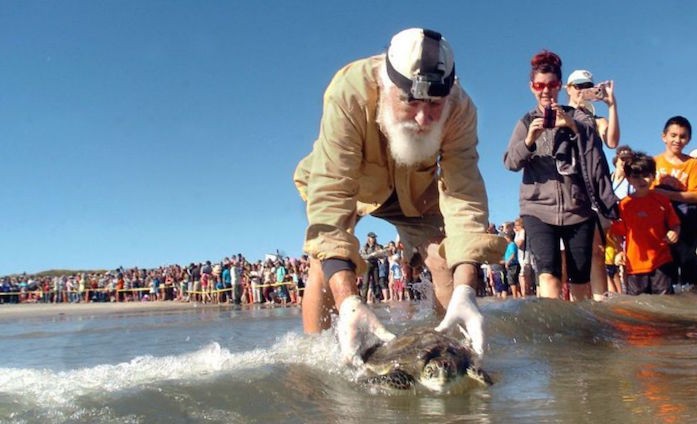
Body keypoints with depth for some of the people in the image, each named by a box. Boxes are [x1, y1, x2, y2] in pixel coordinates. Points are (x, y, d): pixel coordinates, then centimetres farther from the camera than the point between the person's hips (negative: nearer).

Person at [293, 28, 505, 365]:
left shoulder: (460, 109, -32)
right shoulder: (348, 94, -41)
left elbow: (465, 196, -34)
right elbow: (330, 194, -46)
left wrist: (465, 291, -49)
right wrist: (348, 302, -57)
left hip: (414, 189, 2)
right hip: (350, 183, -2)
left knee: (446, 263, -13)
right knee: (324, 265, -21)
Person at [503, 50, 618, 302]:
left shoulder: (576, 116, 12)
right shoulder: (526, 122, 12)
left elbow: (595, 144, -6)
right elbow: (510, 162, -2)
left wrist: (571, 125, -24)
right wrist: (529, 140, -21)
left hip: (578, 207, 1)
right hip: (539, 208, -1)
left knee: (580, 277, 4)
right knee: (548, 273, -17)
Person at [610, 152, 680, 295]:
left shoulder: (661, 200, 1)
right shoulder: (624, 204, 0)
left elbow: (675, 224, 7)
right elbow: (619, 232, 4)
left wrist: (674, 233, -14)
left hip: (662, 263, 0)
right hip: (635, 265, 0)